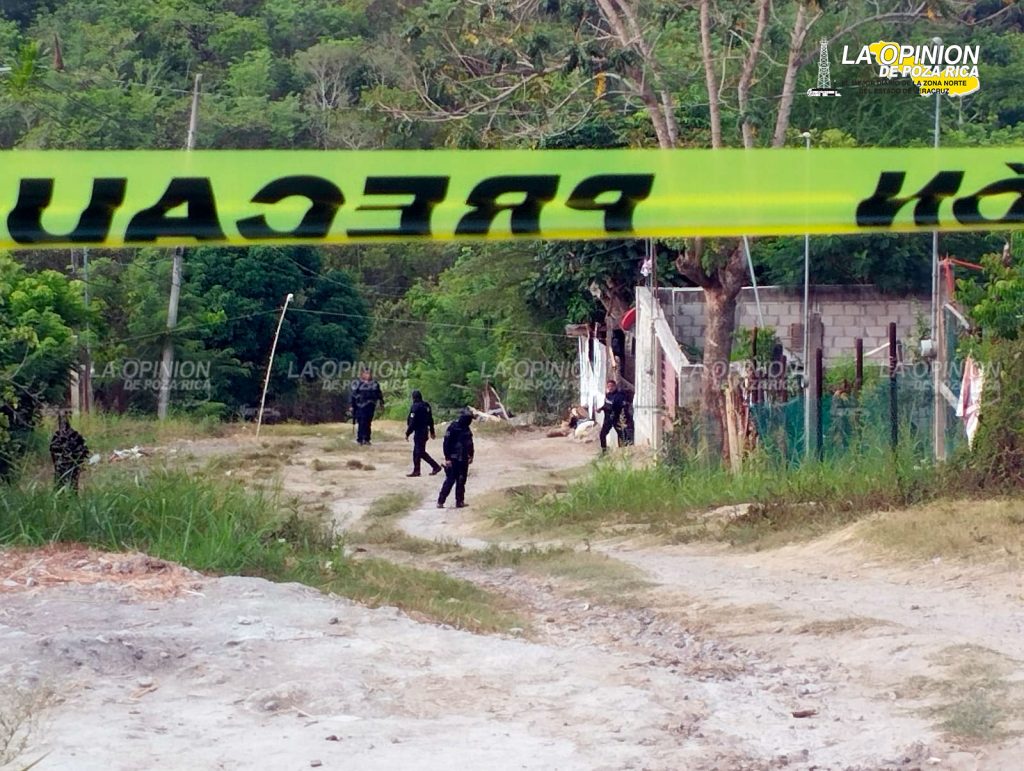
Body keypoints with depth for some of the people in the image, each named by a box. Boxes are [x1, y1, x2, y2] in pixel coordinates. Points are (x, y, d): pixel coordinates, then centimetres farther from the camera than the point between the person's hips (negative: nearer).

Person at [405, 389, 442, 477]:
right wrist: (432, 432, 26)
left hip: (419, 432, -9)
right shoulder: (426, 406, 10)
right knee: (417, 452, 13)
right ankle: (416, 471, 15)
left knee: (420, 452, -5)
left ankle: (436, 466, -7)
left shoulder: (416, 407, -17)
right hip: (425, 431, 9)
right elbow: (430, 420, 17)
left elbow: (412, 422, -19)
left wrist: (407, 433, -13)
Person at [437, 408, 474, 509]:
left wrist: (470, 456, 10)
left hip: (464, 460, 7)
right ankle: (440, 501, -4)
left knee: (461, 481, 9)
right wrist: (447, 458, -17)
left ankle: (460, 501, 15)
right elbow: (446, 443, -14)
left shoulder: (467, 430, 9)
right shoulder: (453, 428, -13)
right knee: (450, 480, -8)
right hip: (453, 459, -7)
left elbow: (470, 444, 20)